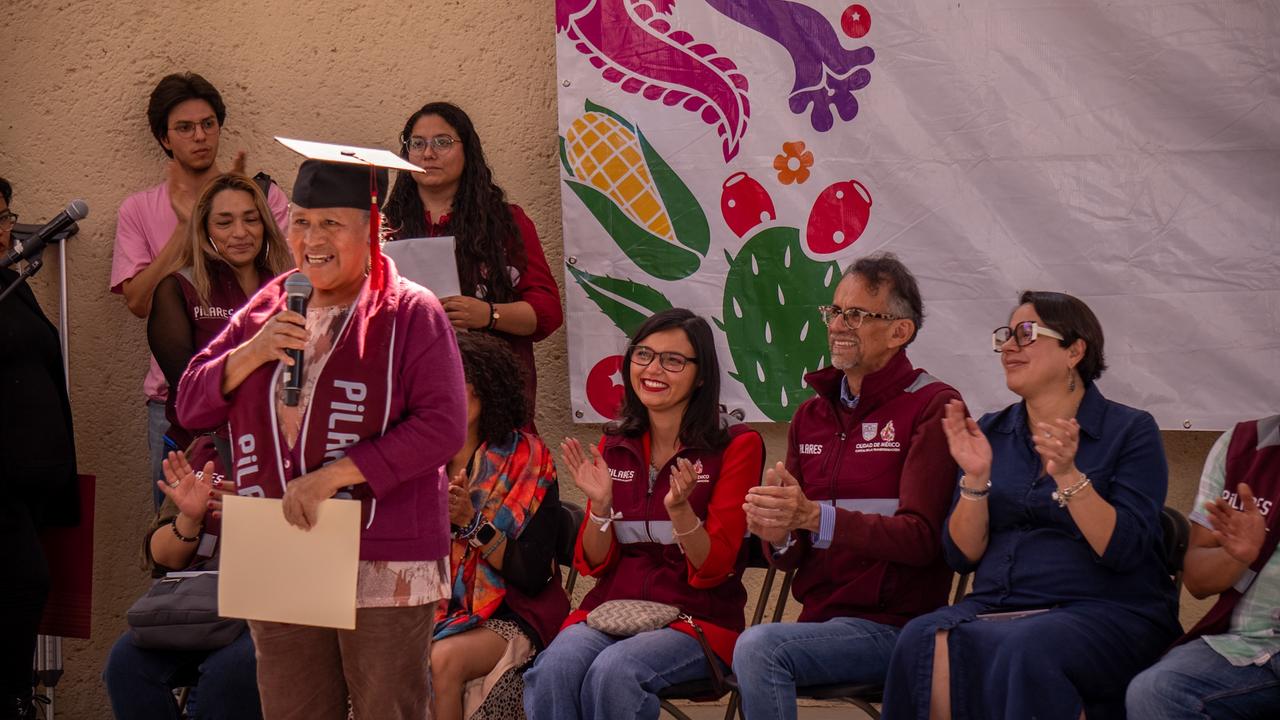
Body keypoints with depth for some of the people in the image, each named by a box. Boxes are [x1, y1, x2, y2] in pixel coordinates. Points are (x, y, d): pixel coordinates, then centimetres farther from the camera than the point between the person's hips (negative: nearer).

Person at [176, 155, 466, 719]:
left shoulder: (411, 313, -2)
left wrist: (334, 474, -17)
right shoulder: (266, 310, 13)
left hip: (383, 568, -4)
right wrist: (254, 352, -7)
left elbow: (443, 427, -12)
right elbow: (191, 405, 12)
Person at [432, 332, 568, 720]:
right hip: (433, 612, 3)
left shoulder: (524, 459, -3)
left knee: (444, 659, -32)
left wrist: (472, 522, -19)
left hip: (507, 617, -3)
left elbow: (532, 577, -8)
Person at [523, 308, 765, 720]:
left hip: (697, 620, -3)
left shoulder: (736, 446, -2)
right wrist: (600, 505, -9)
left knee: (614, 672, -34)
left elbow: (712, 569, -7)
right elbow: (593, 563, 10)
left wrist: (679, 508, -25)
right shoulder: (614, 446, 12)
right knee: (553, 670, -30)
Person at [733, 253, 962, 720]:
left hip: (894, 624, -5)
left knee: (759, 646, -27)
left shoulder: (932, 406, -4)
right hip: (819, 619, 5)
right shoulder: (811, 417, 16)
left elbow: (922, 537, -14)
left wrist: (816, 517, -25)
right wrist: (779, 537, -10)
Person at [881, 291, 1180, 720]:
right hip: (996, 606, 4)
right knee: (925, 641, -29)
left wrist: (1068, 476, -22)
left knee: (1023, 650, -37)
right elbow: (962, 556, 9)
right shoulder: (991, 433, 15)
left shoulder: (1130, 431, 2)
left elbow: (1125, 551, -10)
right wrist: (976, 478, -7)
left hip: (1104, 612, -4)